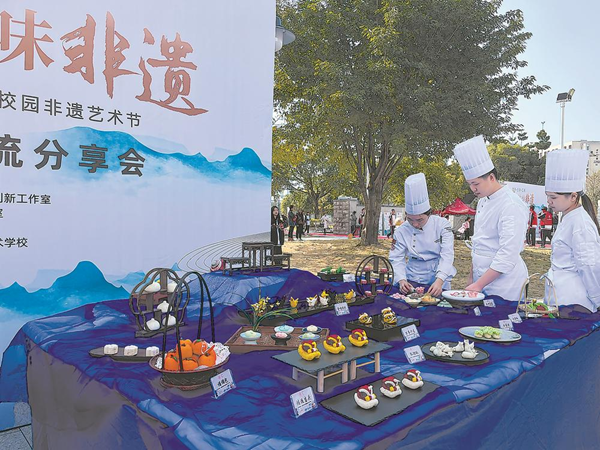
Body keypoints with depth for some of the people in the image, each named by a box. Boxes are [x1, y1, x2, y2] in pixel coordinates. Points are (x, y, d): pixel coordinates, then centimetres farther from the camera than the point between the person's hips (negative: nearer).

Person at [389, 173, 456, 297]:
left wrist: (439, 281, -27)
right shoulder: (401, 231, -1)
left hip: (439, 279, -1)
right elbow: (396, 259, -2)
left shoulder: (442, 225, -6)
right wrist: (401, 280, -20)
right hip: (413, 281, 1)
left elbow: (447, 255, -13)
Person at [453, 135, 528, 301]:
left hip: (503, 283, -8)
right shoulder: (483, 201, 10)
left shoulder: (512, 206, -18)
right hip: (481, 278, 8)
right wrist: (472, 279, 15)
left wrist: (479, 285, -20)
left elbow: (508, 255, -22)